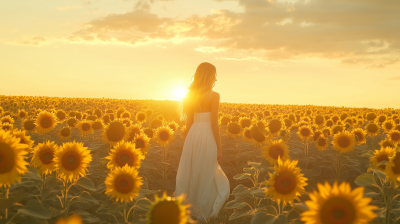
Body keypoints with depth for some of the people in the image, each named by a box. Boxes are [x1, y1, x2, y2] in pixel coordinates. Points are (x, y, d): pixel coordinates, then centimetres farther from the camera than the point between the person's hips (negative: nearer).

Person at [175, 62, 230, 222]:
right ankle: (202, 214, 15)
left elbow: (188, 122, 11)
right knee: (207, 178, 8)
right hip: (207, 137, -6)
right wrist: (219, 148, -7)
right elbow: (214, 123, -13)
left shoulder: (191, 95, 9)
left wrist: (188, 143, 18)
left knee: (190, 176, 15)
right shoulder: (214, 95, -9)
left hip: (193, 136, 6)